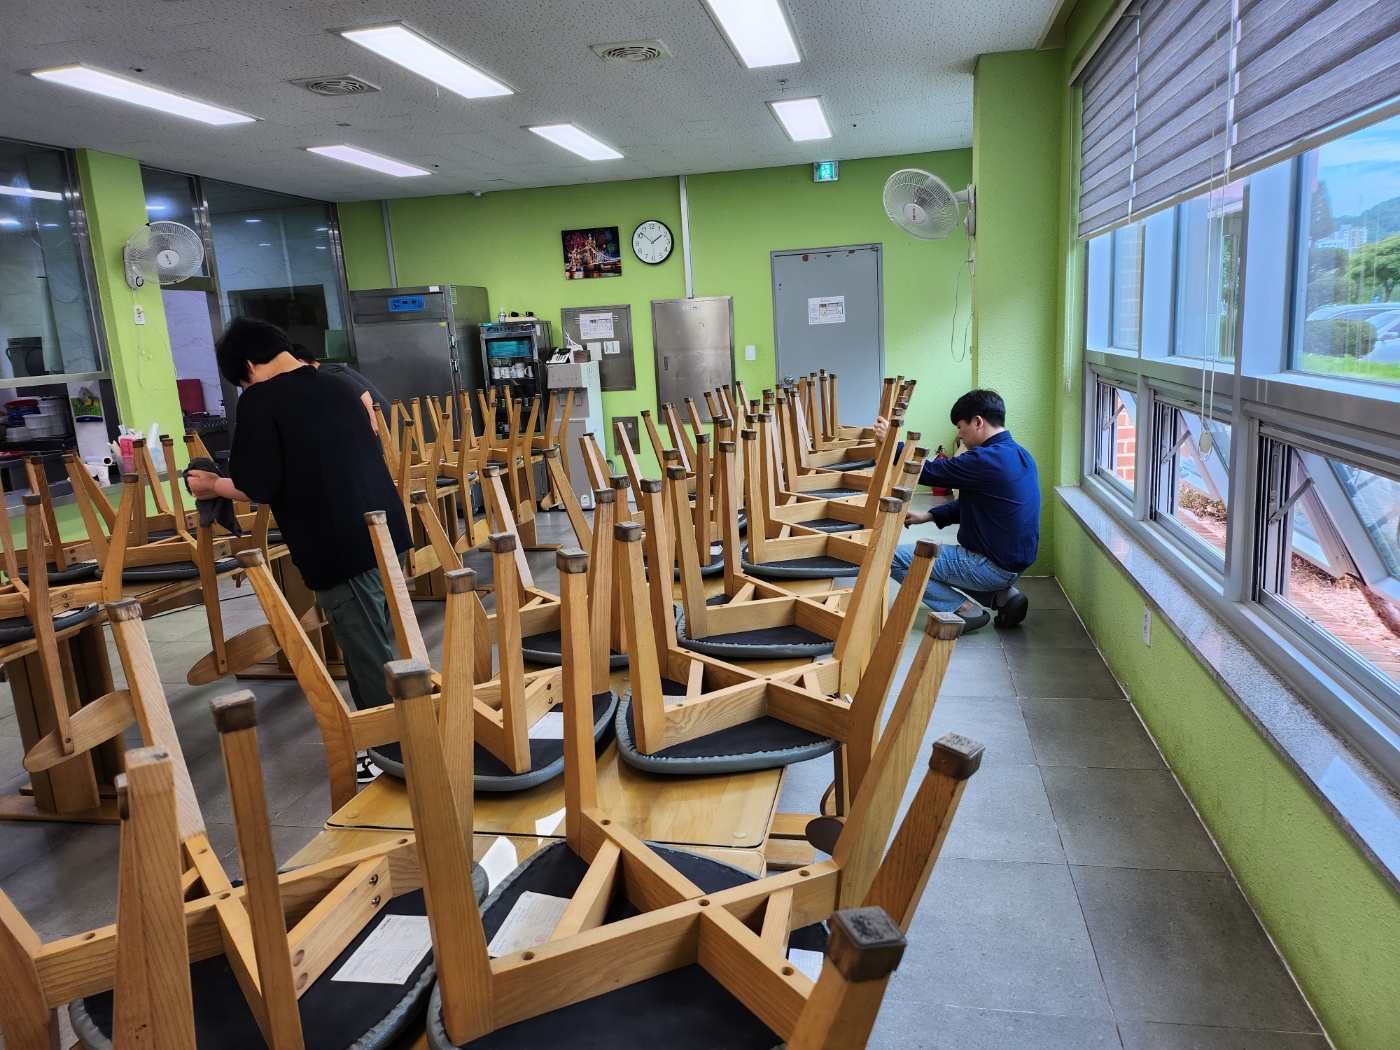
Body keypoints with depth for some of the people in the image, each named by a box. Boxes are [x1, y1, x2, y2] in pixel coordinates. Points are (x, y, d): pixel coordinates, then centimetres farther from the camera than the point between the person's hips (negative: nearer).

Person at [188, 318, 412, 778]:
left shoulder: (261, 401, -8)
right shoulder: (334, 385, 14)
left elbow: (259, 487, -9)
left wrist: (214, 486, 9)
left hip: (342, 549, -8)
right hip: (385, 532, 8)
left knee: (370, 660, 3)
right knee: (382, 650, 19)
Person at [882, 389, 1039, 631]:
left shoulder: (986, 460, -23)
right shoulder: (1018, 455, 9)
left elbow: (927, 472, -17)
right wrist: (928, 516, 10)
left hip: (993, 566, -9)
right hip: (1015, 562, 10)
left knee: (894, 558, -9)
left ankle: (964, 609, -5)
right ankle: (1003, 595, 13)